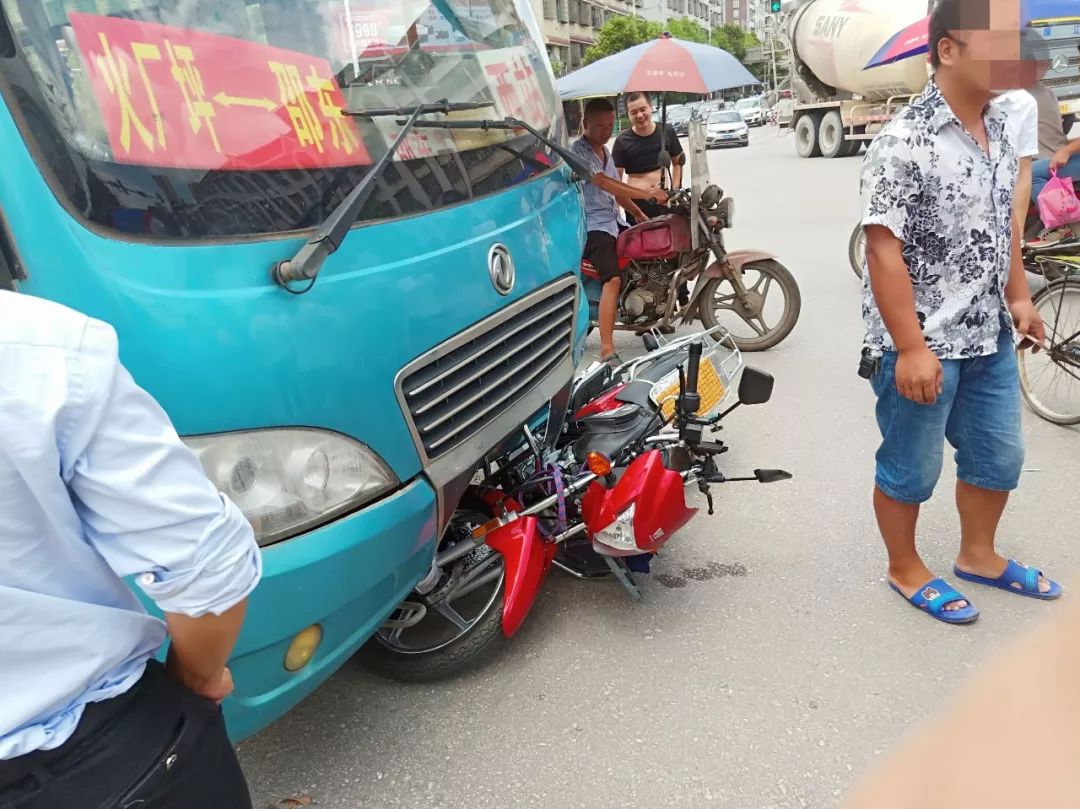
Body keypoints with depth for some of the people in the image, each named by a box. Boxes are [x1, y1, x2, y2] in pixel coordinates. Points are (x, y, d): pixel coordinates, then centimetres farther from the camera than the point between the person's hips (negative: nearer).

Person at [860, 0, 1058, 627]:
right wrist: (911, 349, -23)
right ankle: (906, 570, 31)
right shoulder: (905, 141, -18)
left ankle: (978, 557, 41)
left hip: (989, 337, 8)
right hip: (921, 344, -8)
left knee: (998, 456, 20)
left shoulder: (999, 128, 8)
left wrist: (1019, 297, 15)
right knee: (911, 469, 9)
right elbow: (884, 251, -21)